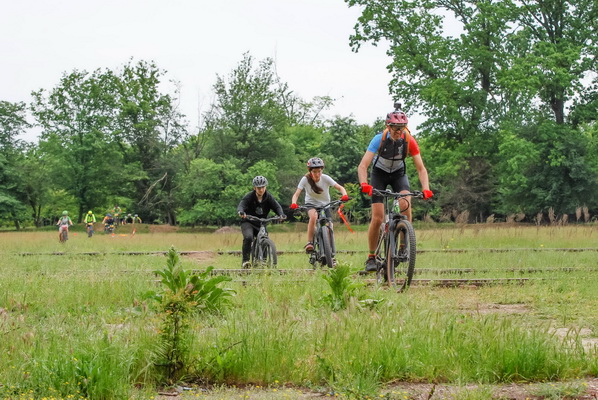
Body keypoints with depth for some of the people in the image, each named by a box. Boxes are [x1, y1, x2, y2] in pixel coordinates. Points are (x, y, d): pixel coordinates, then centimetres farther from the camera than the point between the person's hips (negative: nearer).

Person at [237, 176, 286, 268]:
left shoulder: (268, 197, -3)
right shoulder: (249, 197, -12)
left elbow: (277, 206, -12)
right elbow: (241, 205, -25)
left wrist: (281, 214, -34)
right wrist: (241, 212, -49)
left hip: (261, 224, 4)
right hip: (248, 222, -4)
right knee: (248, 237, -30)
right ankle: (245, 260, -22)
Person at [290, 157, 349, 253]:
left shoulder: (325, 178, -19)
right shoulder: (305, 179, -19)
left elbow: (340, 188, -23)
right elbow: (296, 194, -25)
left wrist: (344, 195, -45)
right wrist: (294, 203, -46)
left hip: (325, 205, 1)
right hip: (311, 204, -1)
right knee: (313, 217, -34)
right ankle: (309, 243, -26)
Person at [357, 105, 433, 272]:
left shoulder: (409, 141, -23)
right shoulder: (379, 139, -28)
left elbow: (421, 168, -21)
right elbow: (362, 166, -33)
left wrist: (426, 189, -38)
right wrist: (364, 184, -52)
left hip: (398, 173, 1)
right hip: (379, 174, -1)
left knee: (405, 204, -28)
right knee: (377, 218, -13)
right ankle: (371, 257, 2)